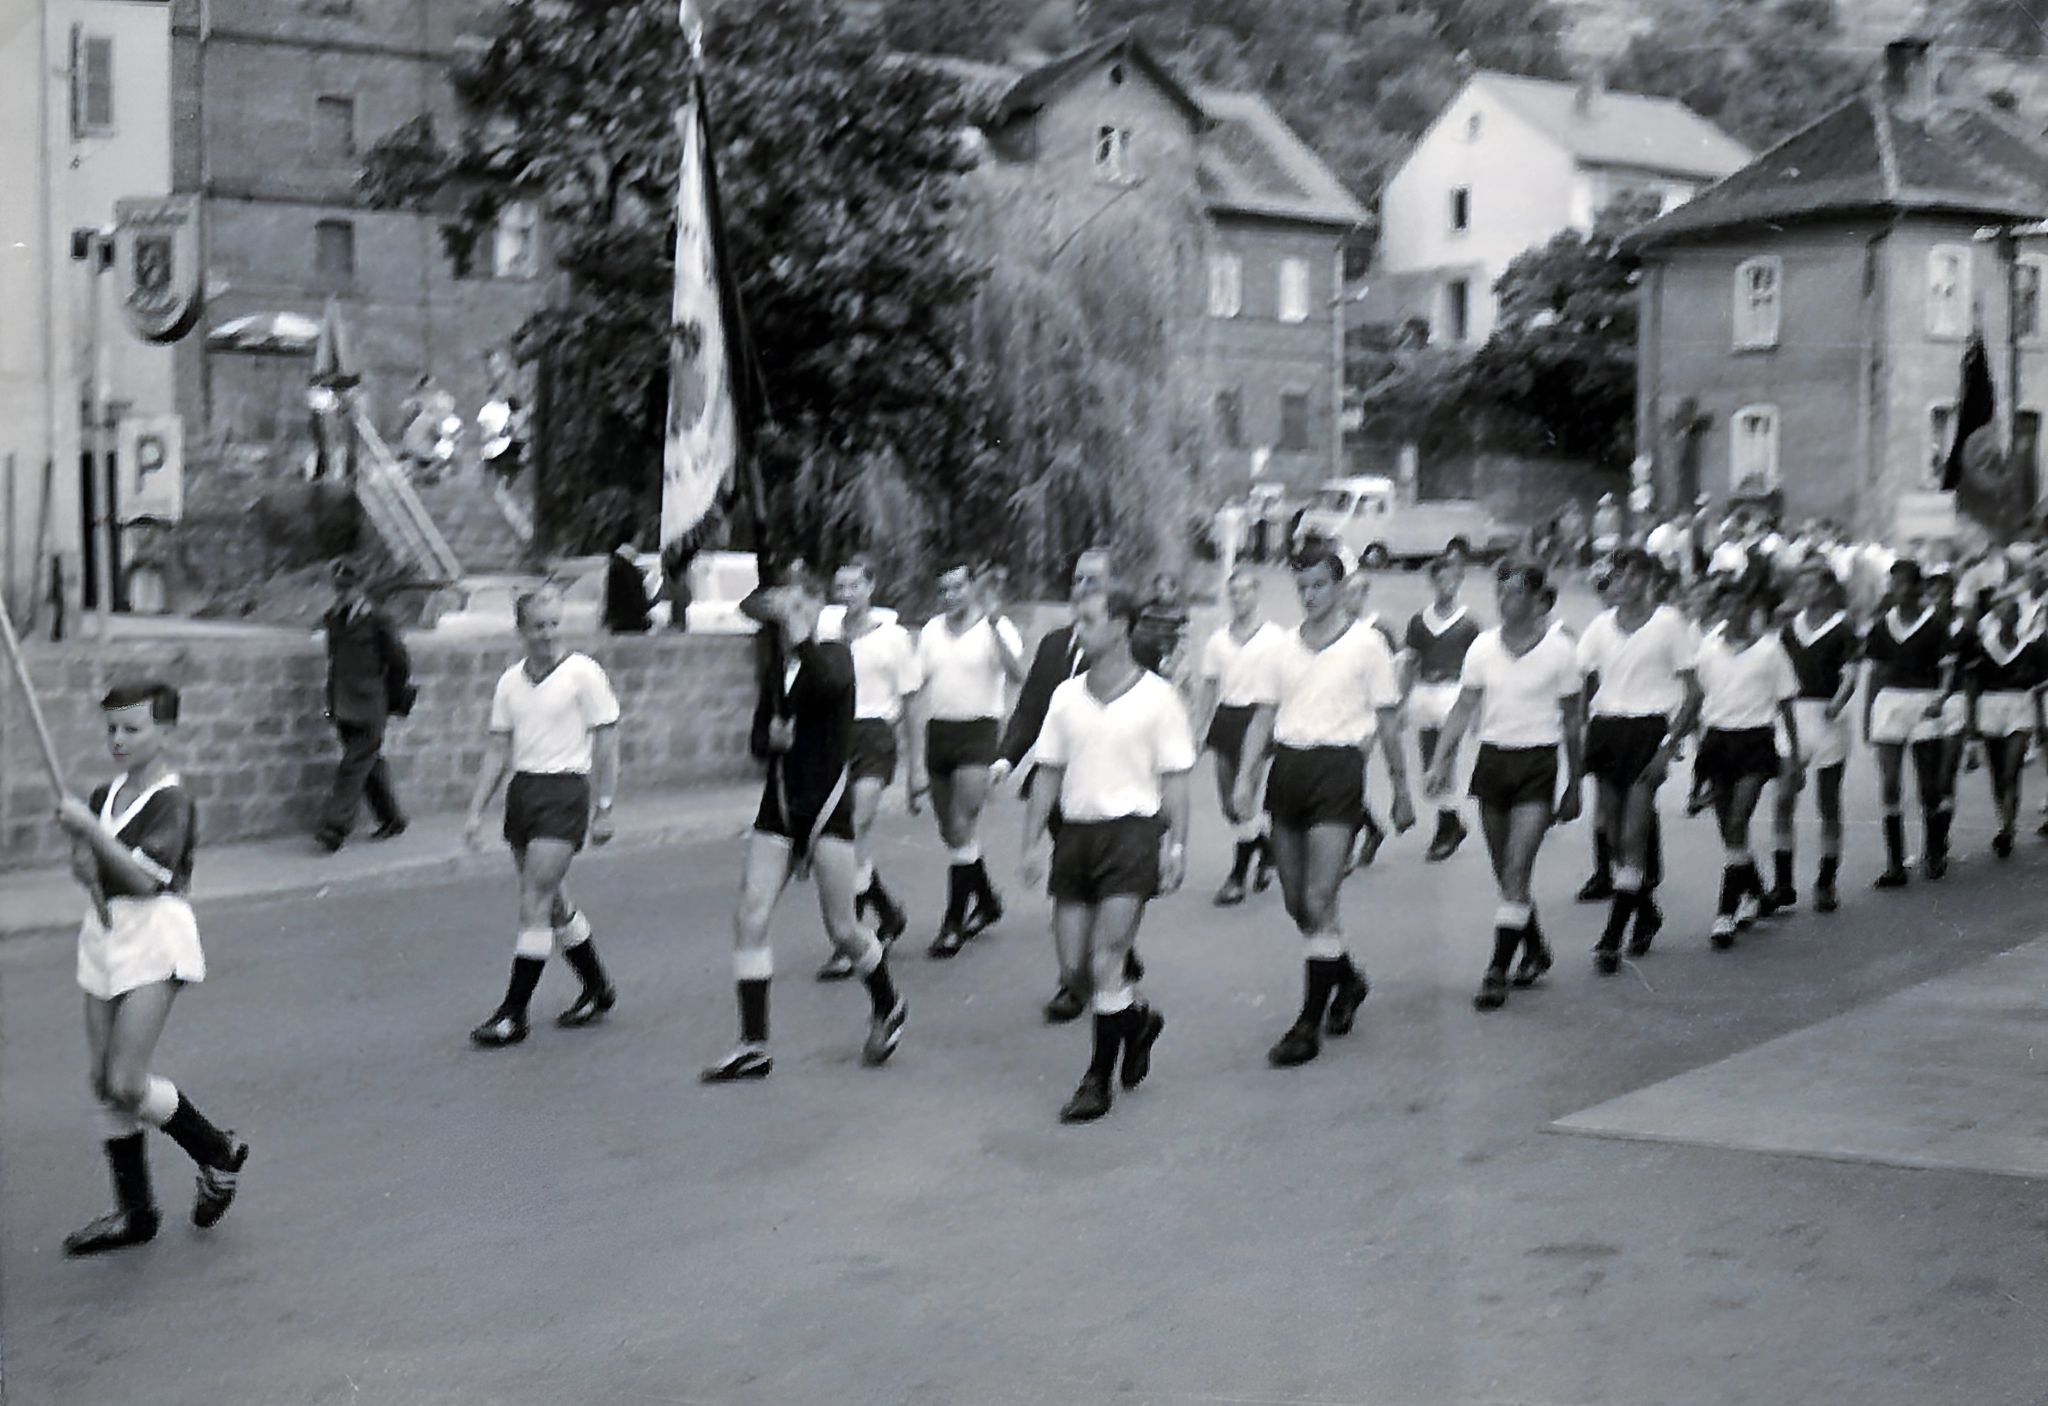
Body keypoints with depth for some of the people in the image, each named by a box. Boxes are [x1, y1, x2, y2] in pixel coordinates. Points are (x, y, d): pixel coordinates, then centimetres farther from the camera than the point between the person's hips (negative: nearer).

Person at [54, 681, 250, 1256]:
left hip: (154, 936, -8)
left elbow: (145, 877, -22)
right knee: (104, 1083, 8)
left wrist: (91, 830, -26)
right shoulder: (104, 796, 11)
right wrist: (82, 854, -2)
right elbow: (84, 867, 20)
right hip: (103, 933, 8)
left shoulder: (172, 801, -11)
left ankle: (218, 1153, 12)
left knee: (126, 1084, -12)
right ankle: (134, 1212, 18)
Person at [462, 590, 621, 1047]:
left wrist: (604, 808, -8)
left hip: (565, 790, -6)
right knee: (554, 904, 13)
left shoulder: (583, 673, -6)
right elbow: (498, 752, 13)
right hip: (522, 789, 6)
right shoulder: (509, 681, 10)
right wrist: (476, 812, 7)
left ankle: (514, 1013, -6)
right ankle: (598, 990, 30)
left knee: (534, 903, -10)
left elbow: (606, 742, -4)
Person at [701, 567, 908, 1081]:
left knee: (841, 928, 2)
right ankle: (753, 1045, 0)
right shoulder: (775, 663, 9)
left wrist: (797, 630, -34)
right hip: (780, 801, 5)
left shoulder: (834, 654, -6)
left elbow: (830, 682, -31)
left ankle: (889, 1007, 30)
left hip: (827, 802, -5)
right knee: (750, 918, -5)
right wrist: (771, 732, -4)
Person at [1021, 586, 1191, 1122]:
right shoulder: (1066, 696, 9)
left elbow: (1175, 778, -2)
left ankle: (1099, 1079, 2)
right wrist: (1034, 842, 8)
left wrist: (1177, 847, -7)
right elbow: (1049, 772, 13)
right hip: (1075, 831, 5)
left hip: (1132, 831, -5)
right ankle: (1138, 1018, 35)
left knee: (1106, 961, -9)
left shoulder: (1158, 697, -3)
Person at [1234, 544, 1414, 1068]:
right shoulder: (1283, 648, 11)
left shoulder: (1367, 644, -1)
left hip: (1338, 769, -5)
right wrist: (1246, 775, 0)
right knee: (1296, 901, 11)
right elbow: (1264, 716, 11)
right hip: (1287, 767, 5)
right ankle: (1348, 980, 36)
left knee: (1318, 901, -11)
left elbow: (1389, 722, 4)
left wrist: (1401, 790, 6)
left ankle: (1309, 1024, -6)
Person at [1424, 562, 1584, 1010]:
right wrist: (1440, 762, -6)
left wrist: (1573, 786, 3)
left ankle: (1497, 972, -8)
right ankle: (1535, 952, 30)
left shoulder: (1560, 649, -5)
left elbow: (1572, 721, 2)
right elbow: (1463, 708, 6)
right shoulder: (1483, 647, 3)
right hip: (1493, 758, 4)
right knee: (1506, 873, 10)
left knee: (1516, 871, -12)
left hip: (1538, 762, -4)